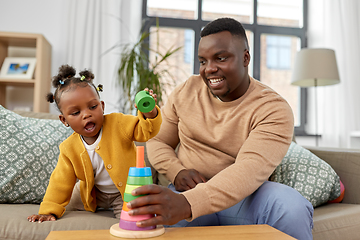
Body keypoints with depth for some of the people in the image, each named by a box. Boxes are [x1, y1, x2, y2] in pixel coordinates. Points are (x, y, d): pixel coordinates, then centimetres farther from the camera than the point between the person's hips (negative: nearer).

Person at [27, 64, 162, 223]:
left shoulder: (117, 123, -21)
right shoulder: (69, 148, -13)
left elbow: (144, 130, -28)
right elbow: (61, 182, -5)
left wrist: (149, 113, -50)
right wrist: (49, 210, -8)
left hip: (127, 191, -4)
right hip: (95, 194, 4)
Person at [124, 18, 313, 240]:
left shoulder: (273, 109, -11)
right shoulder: (186, 91, 3)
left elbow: (249, 170, -27)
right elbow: (157, 141, 11)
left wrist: (186, 204, -43)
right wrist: (177, 171, -12)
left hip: (242, 197, -1)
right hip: (185, 195, 2)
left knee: (293, 206, -32)